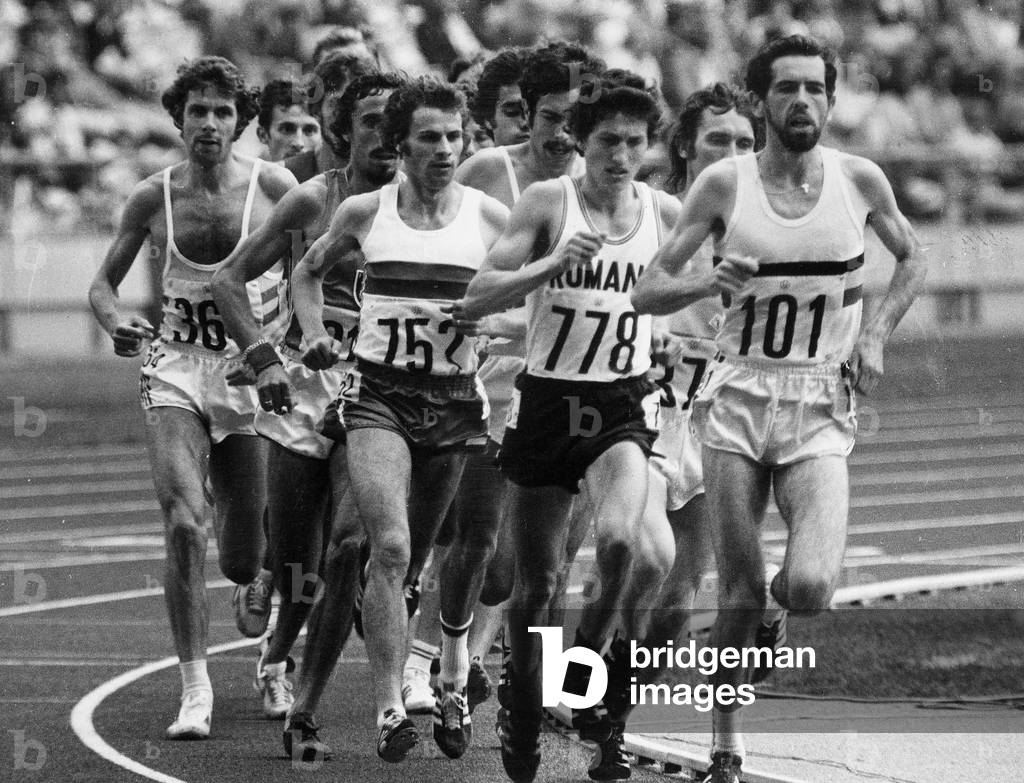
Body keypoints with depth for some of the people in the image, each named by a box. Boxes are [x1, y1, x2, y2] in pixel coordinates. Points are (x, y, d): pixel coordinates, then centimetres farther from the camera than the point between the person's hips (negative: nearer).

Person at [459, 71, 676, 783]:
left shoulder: (665, 213, 2)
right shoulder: (549, 202, -6)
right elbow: (474, 300, -12)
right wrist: (552, 263, -24)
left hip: (624, 408, 1)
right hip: (547, 403, -1)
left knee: (618, 539, -27)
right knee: (537, 581, 6)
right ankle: (523, 711, 29)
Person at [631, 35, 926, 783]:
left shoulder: (859, 180, 0)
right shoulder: (724, 184, -3)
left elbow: (913, 260, 19)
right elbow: (648, 292, 0)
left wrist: (876, 335, 3)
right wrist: (707, 281, -21)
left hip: (820, 410, 0)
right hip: (739, 397, 0)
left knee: (811, 589, -18)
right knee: (738, 595, -1)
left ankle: (777, 600, 19)